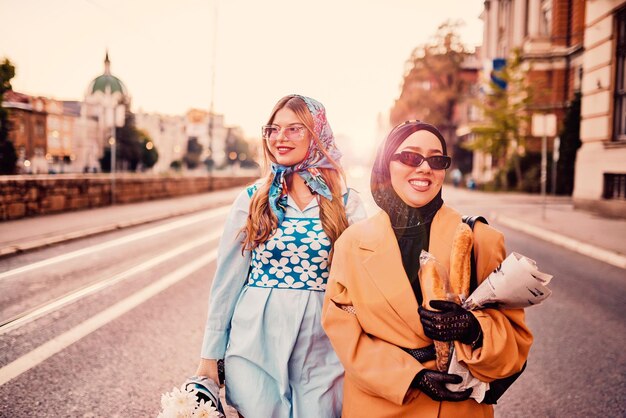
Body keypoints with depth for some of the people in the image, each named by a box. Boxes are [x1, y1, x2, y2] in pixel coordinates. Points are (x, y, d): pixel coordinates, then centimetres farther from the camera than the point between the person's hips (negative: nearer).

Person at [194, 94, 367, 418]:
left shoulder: (347, 203, 0)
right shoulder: (252, 199, 0)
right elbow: (227, 280, 2)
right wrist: (210, 355, 3)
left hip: (322, 350, 0)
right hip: (255, 344, 0)